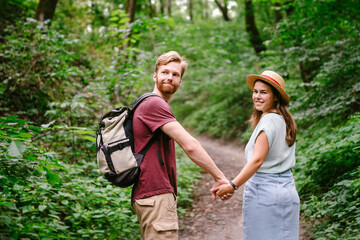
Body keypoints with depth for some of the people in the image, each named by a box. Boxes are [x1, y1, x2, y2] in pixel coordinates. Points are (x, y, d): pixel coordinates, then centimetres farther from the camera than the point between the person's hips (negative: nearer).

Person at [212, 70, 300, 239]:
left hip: (264, 192, -8)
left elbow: (257, 160, -22)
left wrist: (233, 185, -26)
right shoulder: (284, 120, 12)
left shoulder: (268, 121, -14)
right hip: (288, 190, 8)